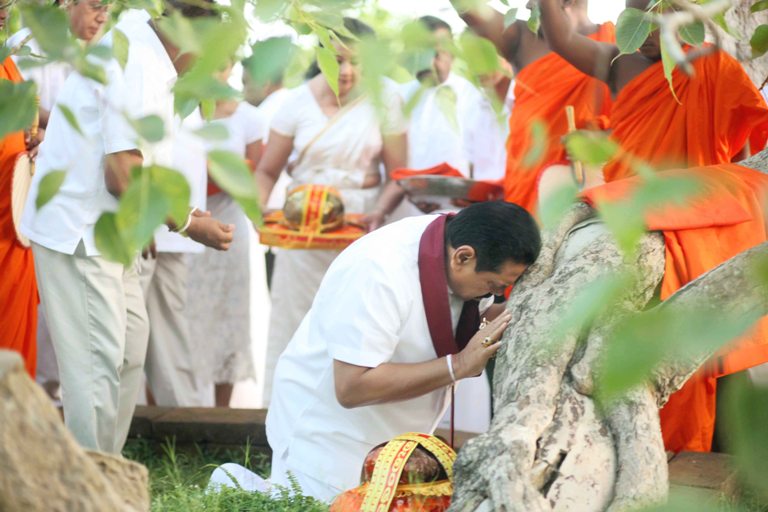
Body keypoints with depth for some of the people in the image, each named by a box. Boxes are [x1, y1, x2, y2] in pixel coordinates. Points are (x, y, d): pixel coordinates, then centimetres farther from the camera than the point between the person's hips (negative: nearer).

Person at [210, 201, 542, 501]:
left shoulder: (465, 245, -9)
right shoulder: (378, 274, -33)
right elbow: (353, 387, -35)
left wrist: (508, 321, -14)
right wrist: (458, 365, -35)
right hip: (328, 436, -7)